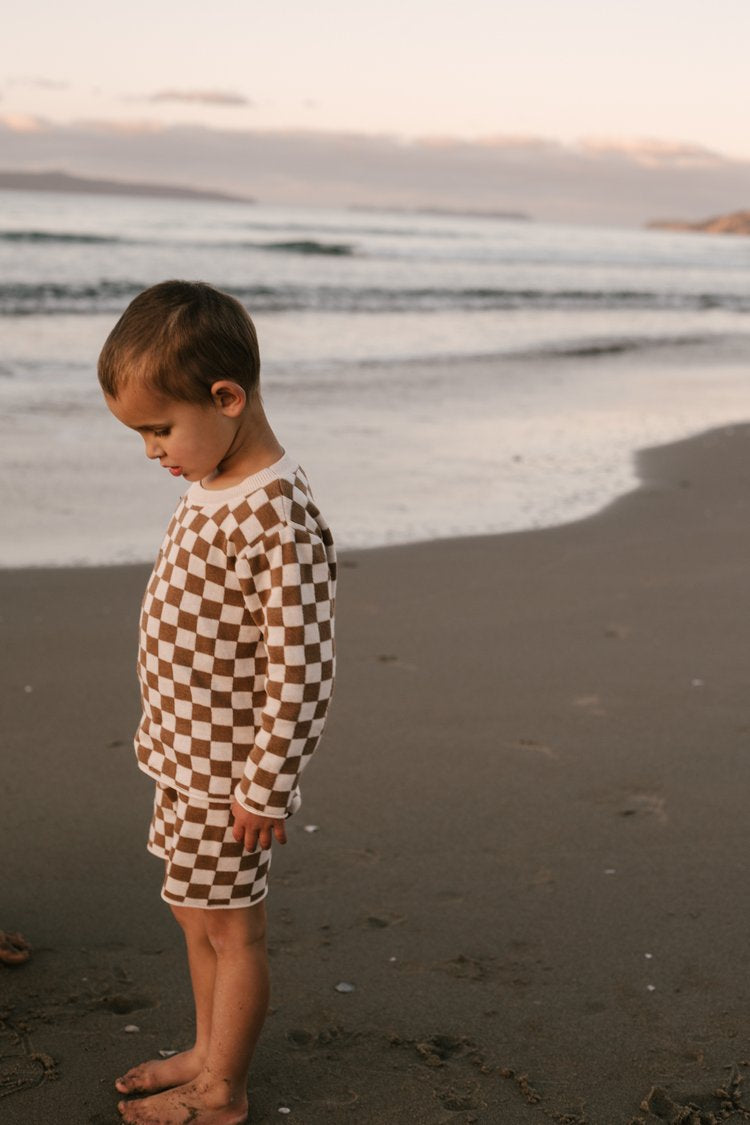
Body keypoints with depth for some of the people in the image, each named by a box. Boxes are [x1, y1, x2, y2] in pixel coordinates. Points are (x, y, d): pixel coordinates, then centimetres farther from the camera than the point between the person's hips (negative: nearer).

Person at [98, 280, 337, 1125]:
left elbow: (299, 673, -26)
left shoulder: (281, 522, -27)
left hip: (226, 774, -9)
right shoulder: (209, 489, 4)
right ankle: (207, 1051, 42)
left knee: (229, 927, 9)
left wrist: (264, 791, -20)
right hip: (185, 758, 9)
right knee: (195, 914, 23)